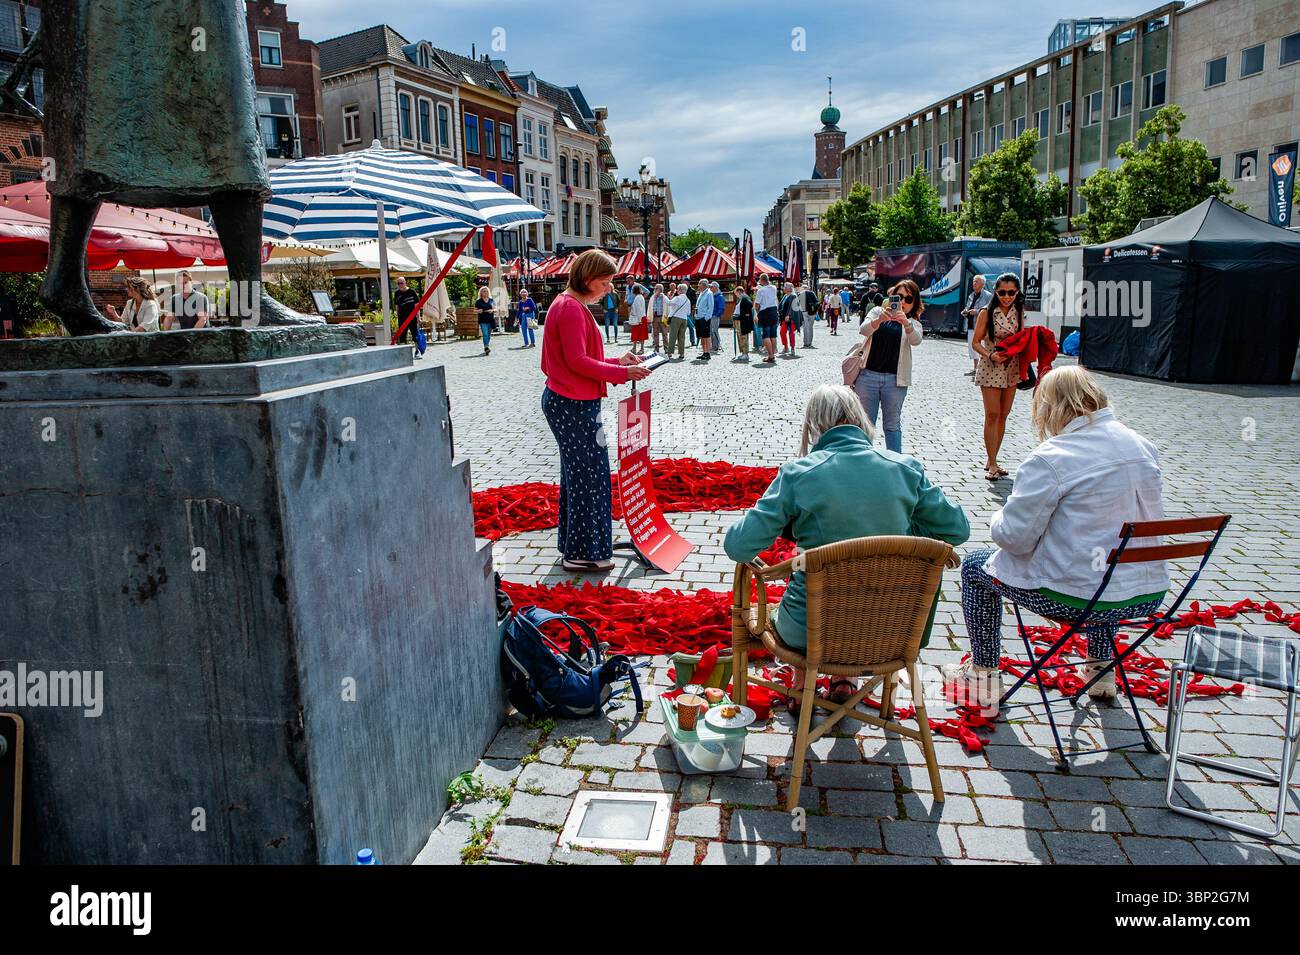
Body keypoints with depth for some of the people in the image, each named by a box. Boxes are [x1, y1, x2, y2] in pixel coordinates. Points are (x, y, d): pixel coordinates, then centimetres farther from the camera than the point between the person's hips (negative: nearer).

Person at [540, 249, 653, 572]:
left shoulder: (572, 306, 17)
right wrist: (622, 373, -18)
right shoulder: (571, 308, -16)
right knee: (587, 476, -4)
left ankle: (575, 544, 28)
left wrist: (618, 361, 10)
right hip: (573, 406, -11)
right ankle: (583, 553, 5)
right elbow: (577, 362, -21)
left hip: (570, 403, 11)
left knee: (577, 474, 17)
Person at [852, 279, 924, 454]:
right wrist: (879, 320, -33)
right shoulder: (878, 311, 8)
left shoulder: (913, 322, 8)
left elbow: (916, 340, -15)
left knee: (893, 425, 6)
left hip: (894, 380, 0)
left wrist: (906, 323, -36)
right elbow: (863, 330, -12)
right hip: (868, 375, 0)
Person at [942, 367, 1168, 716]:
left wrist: (998, 518, 5)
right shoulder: (1143, 446, 4)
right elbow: (1153, 519, 14)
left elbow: (1013, 536, -18)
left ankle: (984, 682, 24)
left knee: (976, 566, 16)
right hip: (1147, 596, 7)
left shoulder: (1051, 458, -18)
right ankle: (1101, 668, 49)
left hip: (1076, 598, -7)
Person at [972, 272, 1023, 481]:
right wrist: (990, 355, -23)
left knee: (1003, 415, 9)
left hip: (1012, 368, 5)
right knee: (992, 415, -7)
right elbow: (976, 342, -7)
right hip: (990, 368, -5)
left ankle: (991, 460, 20)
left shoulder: (1019, 311, 5)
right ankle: (992, 464, 0)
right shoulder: (987, 313, -8)